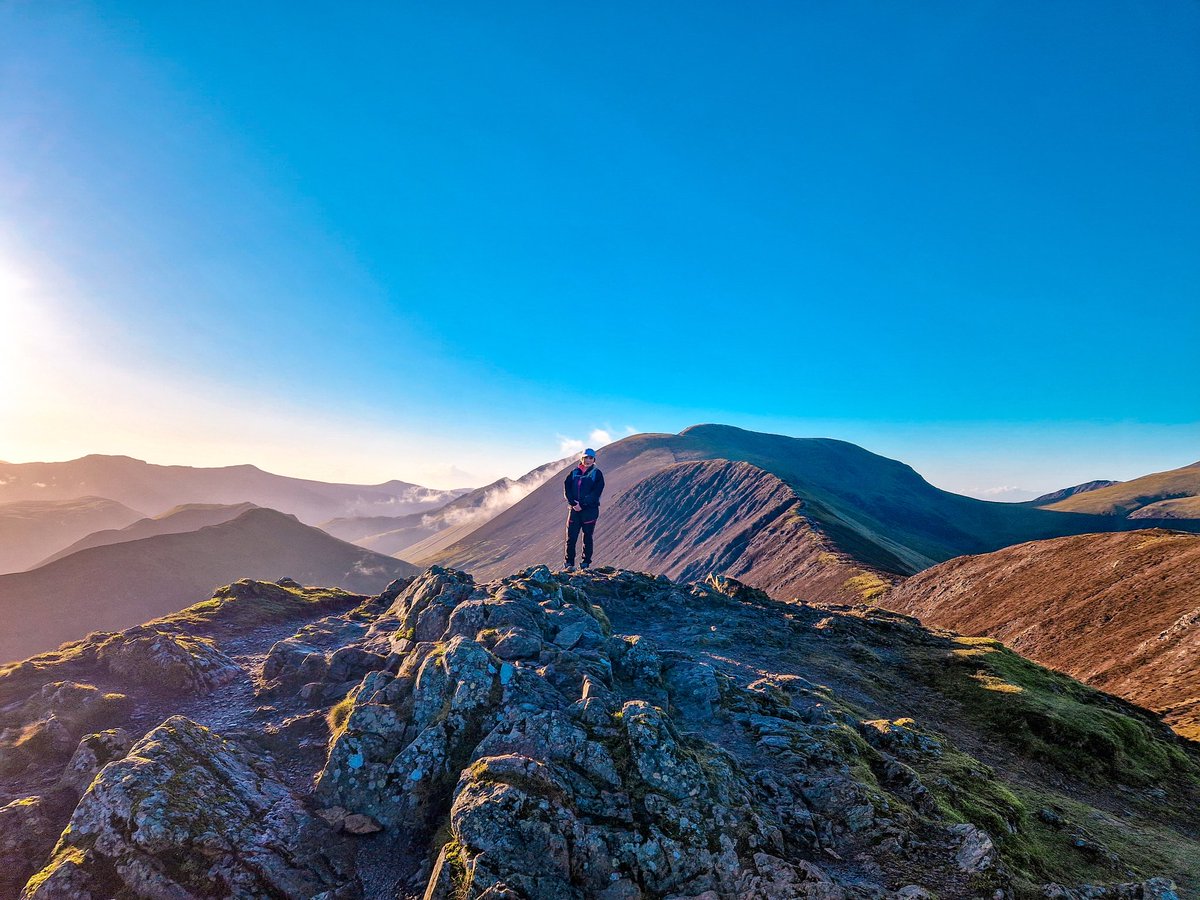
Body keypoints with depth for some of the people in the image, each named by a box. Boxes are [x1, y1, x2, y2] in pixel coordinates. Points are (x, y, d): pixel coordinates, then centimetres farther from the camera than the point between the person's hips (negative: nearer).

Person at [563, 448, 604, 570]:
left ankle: (586, 563, 14)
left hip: (590, 509, -2)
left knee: (587, 537, 5)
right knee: (571, 537, -1)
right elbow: (566, 489, 2)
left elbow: (596, 492, -8)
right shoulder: (574, 472, 10)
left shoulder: (597, 473, 2)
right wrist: (573, 502, -14)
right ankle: (569, 563, 8)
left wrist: (582, 504, -16)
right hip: (574, 509, 2)